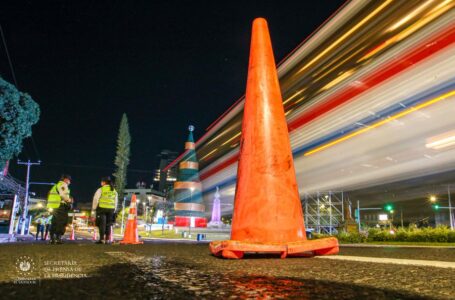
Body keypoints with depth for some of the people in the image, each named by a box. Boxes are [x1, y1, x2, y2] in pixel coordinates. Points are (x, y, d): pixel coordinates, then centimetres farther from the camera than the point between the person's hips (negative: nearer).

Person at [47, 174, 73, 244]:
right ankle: (58, 238, -15)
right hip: (60, 206, -10)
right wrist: (69, 200, -4)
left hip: (53, 207, 10)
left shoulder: (56, 185, 26)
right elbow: (63, 195, -19)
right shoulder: (63, 185, -4)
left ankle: (52, 238, 15)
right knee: (61, 223, -9)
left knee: (54, 223, 13)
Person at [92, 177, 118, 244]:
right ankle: (107, 240, 8)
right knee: (108, 225, 8)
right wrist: (114, 211, 19)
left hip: (102, 208, -4)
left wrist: (93, 210, 1)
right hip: (111, 209, 4)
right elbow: (116, 202, 15)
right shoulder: (114, 191, 13)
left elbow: (95, 200, -5)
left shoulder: (100, 190, -3)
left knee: (102, 224, -3)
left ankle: (102, 239, -7)